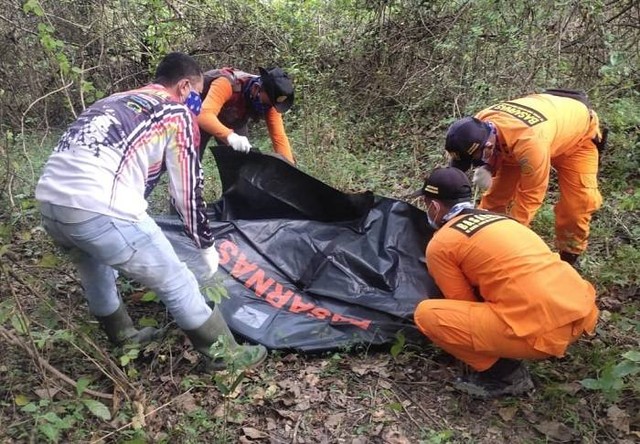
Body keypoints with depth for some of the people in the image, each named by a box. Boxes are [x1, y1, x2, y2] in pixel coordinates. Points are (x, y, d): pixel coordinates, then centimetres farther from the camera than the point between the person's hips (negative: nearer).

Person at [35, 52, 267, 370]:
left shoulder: (114, 101, 29)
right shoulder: (177, 114, 8)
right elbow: (187, 191, 8)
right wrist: (206, 246, 21)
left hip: (50, 200, 8)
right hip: (99, 209, -8)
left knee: (95, 273, 33)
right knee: (176, 282, 7)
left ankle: (123, 336, 54)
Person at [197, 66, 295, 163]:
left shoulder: (270, 96, -25)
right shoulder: (227, 84, -42)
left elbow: (279, 136, -25)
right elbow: (204, 115, -55)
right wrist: (230, 136, -71)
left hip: (234, 123, 5)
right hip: (200, 119, -4)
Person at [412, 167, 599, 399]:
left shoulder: (440, 244, 1)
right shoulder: (495, 217, 24)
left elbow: (464, 302, 7)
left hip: (543, 330, -8)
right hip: (584, 312, 9)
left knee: (427, 314, 0)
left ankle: (503, 372, 5)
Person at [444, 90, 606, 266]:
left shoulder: (529, 143, -50)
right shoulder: (479, 124, -29)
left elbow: (531, 195, -36)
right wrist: (486, 169, -28)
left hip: (578, 131, -5)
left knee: (579, 200, -14)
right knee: (499, 192, 2)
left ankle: (568, 258, 9)